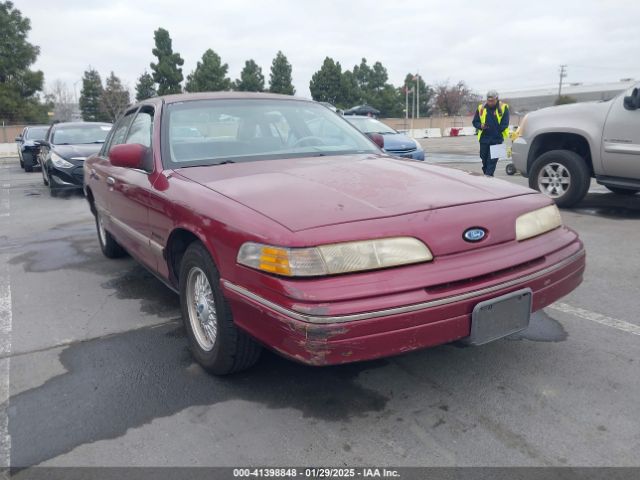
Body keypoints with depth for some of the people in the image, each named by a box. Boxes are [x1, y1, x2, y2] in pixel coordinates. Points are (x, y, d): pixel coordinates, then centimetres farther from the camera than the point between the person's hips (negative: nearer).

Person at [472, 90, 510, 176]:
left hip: (497, 139, -3)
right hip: (484, 138, 3)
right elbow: (475, 122, 10)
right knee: (484, 158, 10)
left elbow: (504, 124, -2)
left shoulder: (503, 108, -1)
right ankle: (486, 174, 26)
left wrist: (497, 131, -13)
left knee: (493, 159, -10)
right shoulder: (481, 108, 5)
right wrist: (480, 126, -10)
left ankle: (489, 175, -11)